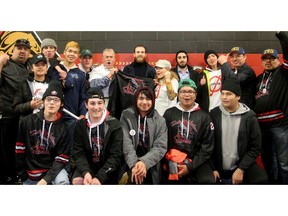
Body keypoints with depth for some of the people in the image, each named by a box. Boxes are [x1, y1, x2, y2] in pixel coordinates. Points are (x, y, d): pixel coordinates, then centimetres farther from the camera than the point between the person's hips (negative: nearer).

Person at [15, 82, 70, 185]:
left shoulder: (63, 128, -7)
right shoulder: (27, 121, -4)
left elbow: (62, 157, -11)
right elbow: (20, 149, 2)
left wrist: (46, 179, -21)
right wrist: (22, 174, 2)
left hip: (53, 168, -2)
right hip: (30, 170, 2)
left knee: (62, 181, -29)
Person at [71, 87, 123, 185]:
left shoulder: (114, 125, -9)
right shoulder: (80, 125, 0)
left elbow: (116, 156, -12)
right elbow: (78, 153, -3)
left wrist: (100, 177, -22)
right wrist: (85, 172, -22)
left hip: (108, 169, -2)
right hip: (88, 167, 2)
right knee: (76, 181, -23)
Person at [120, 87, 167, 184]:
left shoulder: (160, 120, 2)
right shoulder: (126, 116, -1)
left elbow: (161, 146, -8)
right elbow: (125, 142, -11)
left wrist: (144, 162, -23)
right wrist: (134, 163, -25)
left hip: (151, 170, 1)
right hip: (130, 167, -1)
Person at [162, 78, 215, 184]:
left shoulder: (204, 116, 4)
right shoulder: (169, 113, 6)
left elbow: (207, 146, 0)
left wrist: (190, 166, -8)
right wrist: (168, 163, -7)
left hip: (196, 162, -1)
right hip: (172, 162, 1)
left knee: (208, 181, -22)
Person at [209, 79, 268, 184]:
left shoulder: (249, 116, -4)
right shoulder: (213, 114, -2)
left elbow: (255, 147, -3)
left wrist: (241, 169, -10)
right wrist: (213, 168, -4)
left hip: (242, 167, -1)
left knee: (261, 179, -22)